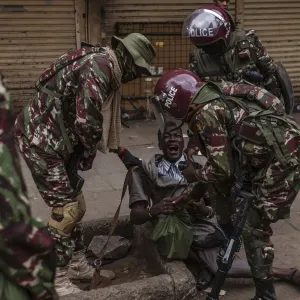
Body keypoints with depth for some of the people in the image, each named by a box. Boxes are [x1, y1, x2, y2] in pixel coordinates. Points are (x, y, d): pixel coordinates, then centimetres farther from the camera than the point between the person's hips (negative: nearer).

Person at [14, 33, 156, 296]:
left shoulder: (103, 66, 13)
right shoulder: (100, 64, -20)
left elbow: (101, 118, 18)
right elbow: (87, 120, -26)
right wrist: (89, 152, -7)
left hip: (56, 141, 10)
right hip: (40, 139, -10)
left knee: (76, 204, 15)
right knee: (65, 209, -4)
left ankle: (77, 264, 29)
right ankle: (56, 279, 10)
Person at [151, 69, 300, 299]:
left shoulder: (205, 113, -16)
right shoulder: (214, 101, 13)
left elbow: (222, 169, -17)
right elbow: (224, 158, 20)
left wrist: (195, 175, 3)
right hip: (269, 156, 10)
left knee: (254, 227, -4)